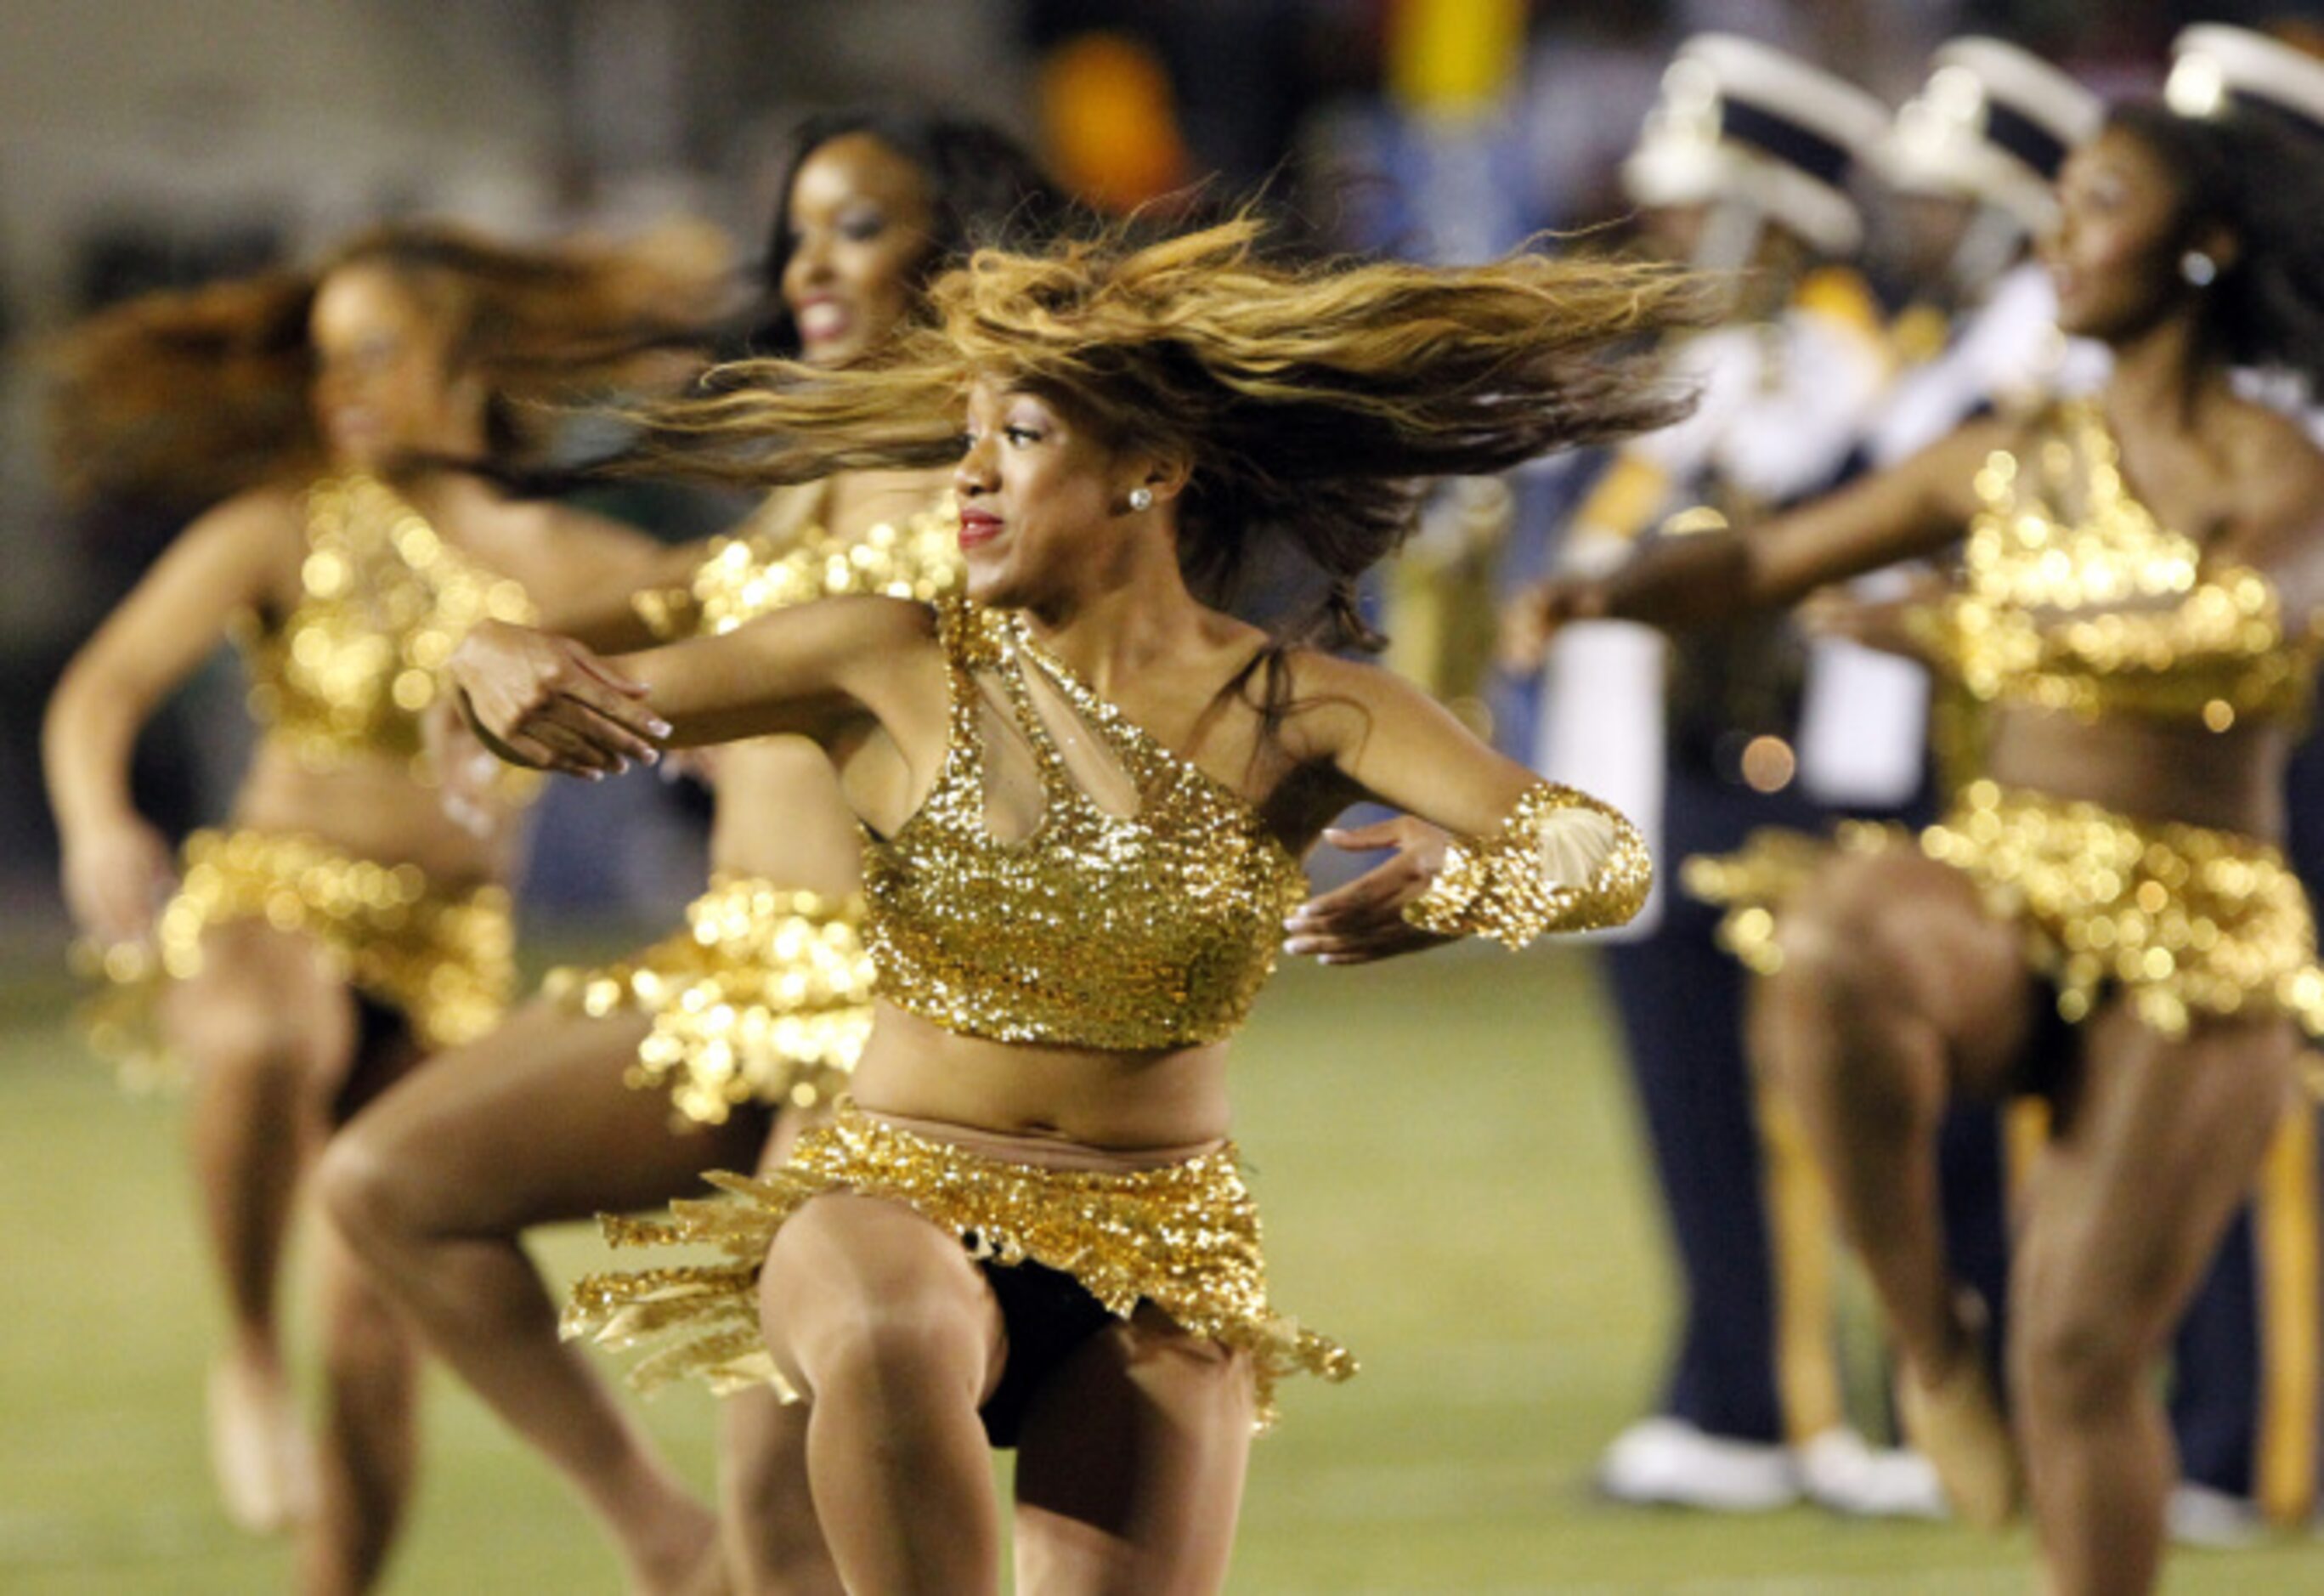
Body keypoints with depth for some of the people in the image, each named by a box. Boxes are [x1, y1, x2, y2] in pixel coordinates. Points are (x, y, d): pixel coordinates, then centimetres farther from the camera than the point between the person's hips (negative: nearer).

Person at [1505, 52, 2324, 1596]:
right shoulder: (2013, 466, 12)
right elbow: (1767, 561, 15)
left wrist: (1974, 625, -25)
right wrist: (1614, 589, -5)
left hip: (2195, 947, -3)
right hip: (2003, 896, 3)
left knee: (2082, 1346, -7)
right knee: (1833, 951, -33)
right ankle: (1929, 1341, -15)